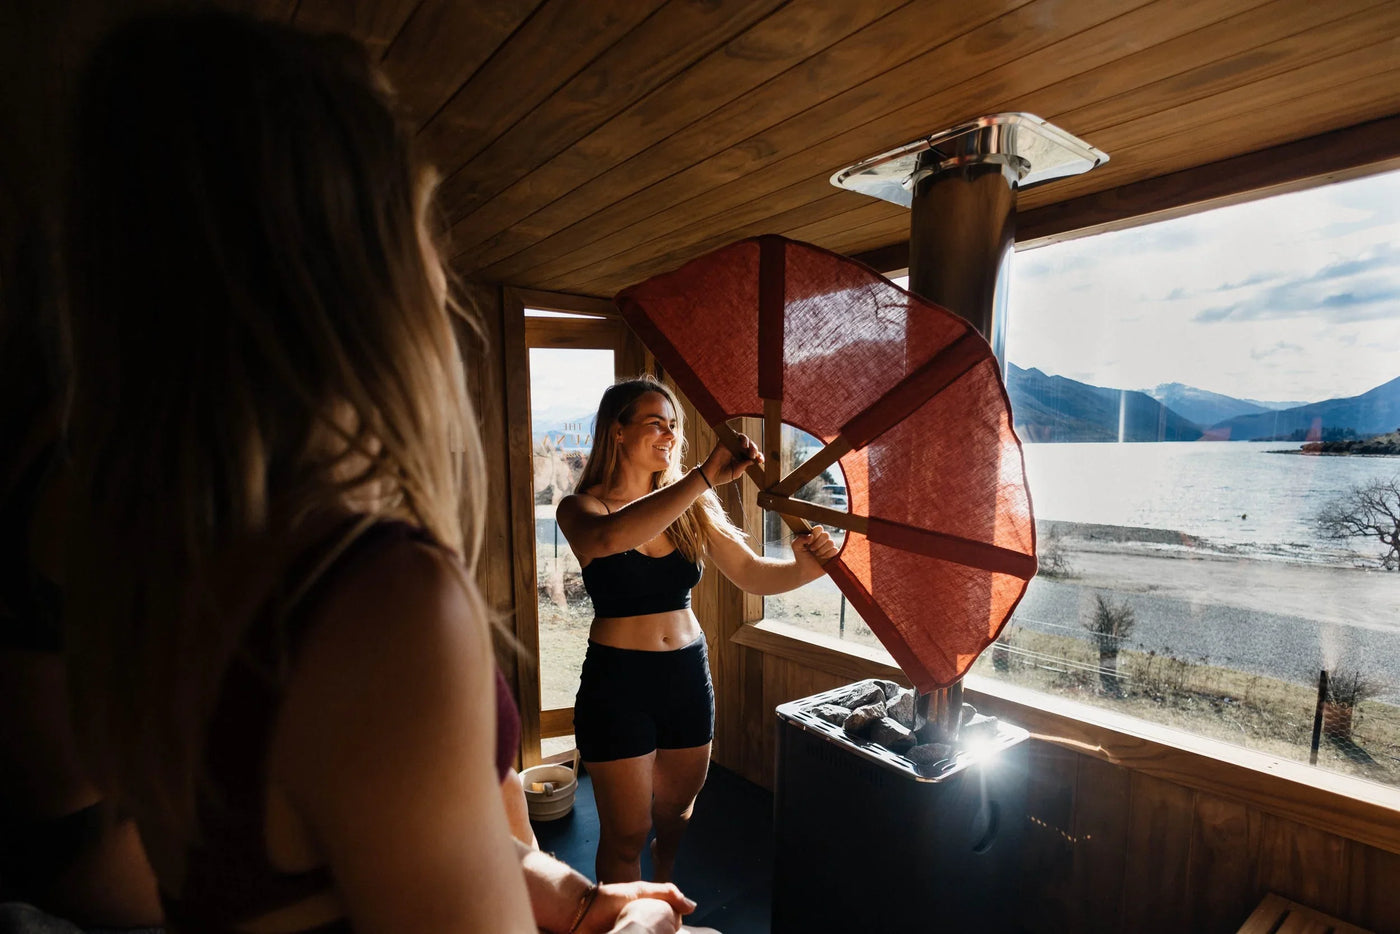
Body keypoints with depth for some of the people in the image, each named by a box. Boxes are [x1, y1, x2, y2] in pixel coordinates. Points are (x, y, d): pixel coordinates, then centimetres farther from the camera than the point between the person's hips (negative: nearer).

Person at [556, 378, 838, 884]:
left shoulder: (690, 508, 1)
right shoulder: (582, 508, -11)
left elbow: (753, 574, -3)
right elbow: (610, 537, -36)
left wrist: (805, 566, -24)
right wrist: (705, 476, -41)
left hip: (689, 672, 5)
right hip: (618, 678, -4)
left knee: (676, 818, 24)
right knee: (627, 834, 10)